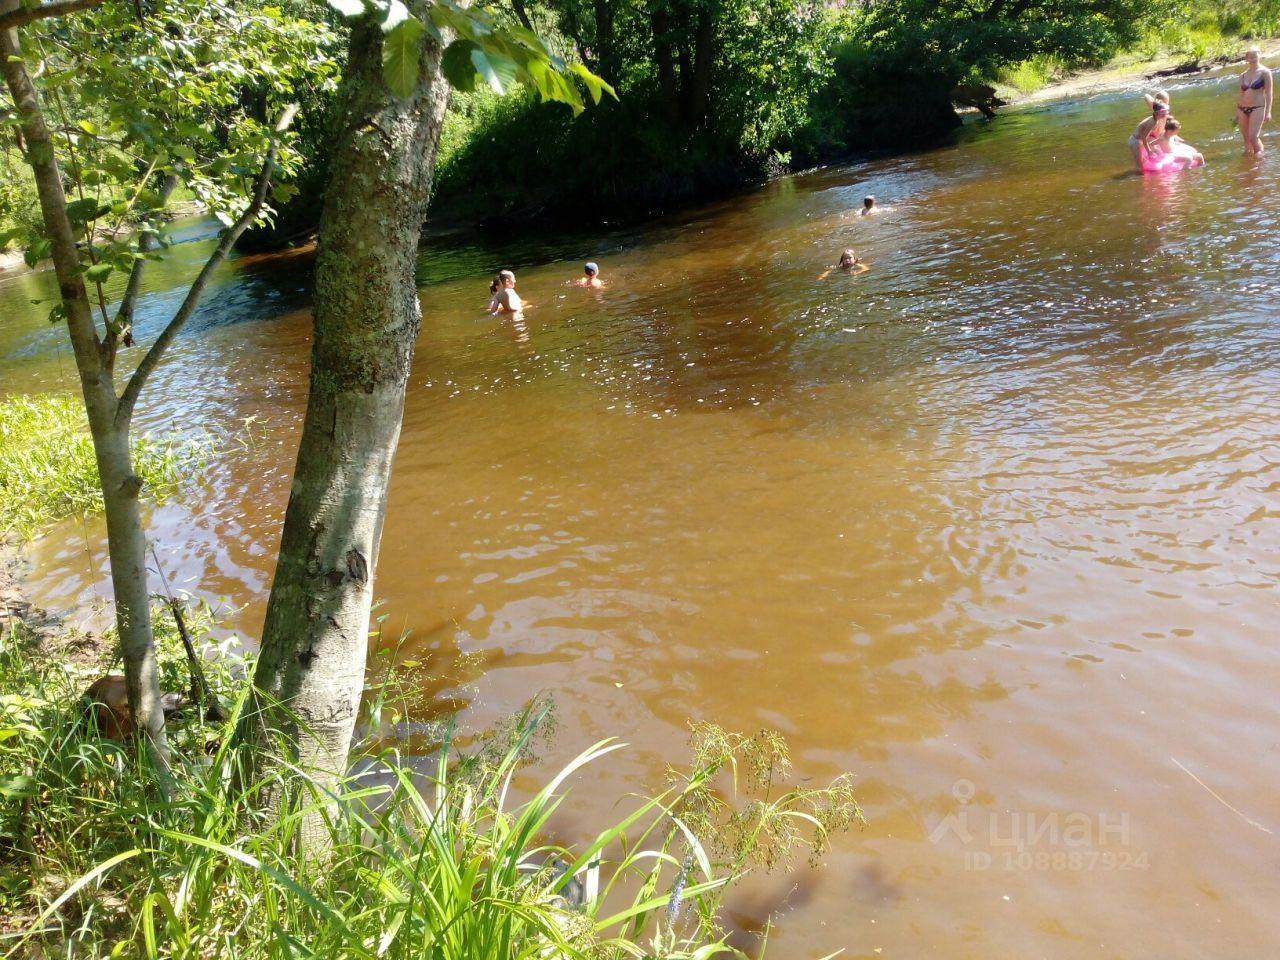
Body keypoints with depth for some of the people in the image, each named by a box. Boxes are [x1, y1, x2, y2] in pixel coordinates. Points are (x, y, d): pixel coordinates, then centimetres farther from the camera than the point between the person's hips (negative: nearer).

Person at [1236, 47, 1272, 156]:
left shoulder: (1264, 72, -1)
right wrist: (1237, 111, 15)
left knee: (1253, 137, -16)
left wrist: (1268, 111, -10)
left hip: (1257, 108, -5)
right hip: (1242, 109, 5)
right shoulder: (1243, 75, 11)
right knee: (1246, 138, 8)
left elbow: (1268, 93, -4)